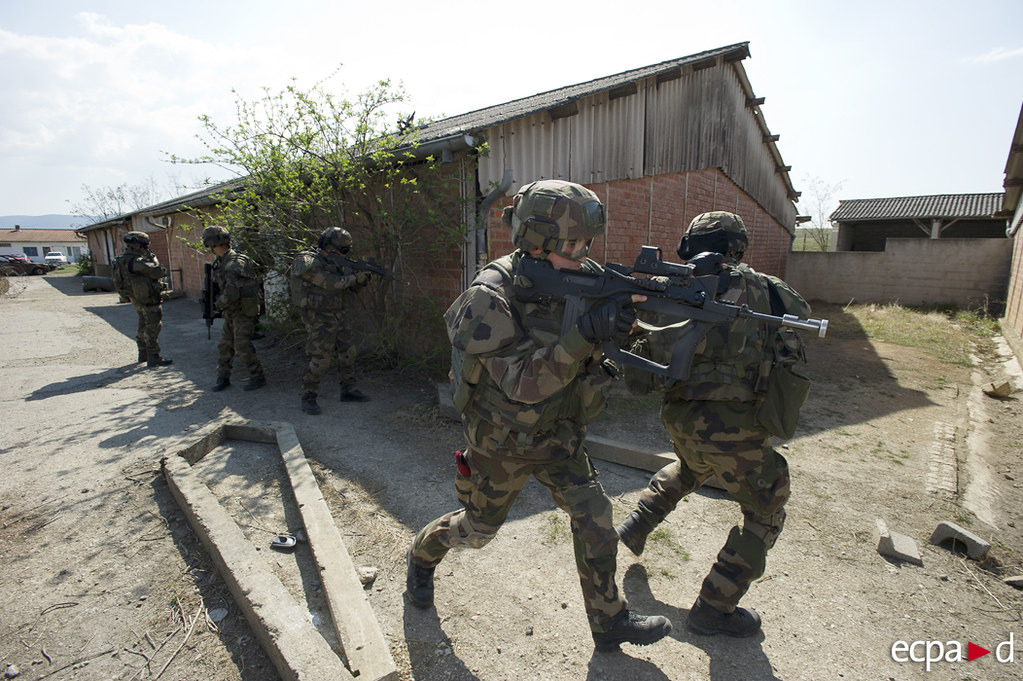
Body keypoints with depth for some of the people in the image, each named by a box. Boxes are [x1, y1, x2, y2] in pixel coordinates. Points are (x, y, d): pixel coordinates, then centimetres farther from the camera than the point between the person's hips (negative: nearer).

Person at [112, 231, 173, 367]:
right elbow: (160, 272, -23)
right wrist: (153, 258, -10)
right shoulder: (135, 261, -24)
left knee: (143, 326, 22)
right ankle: (153, 358, 1)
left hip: (136, 298, 10)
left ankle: (143, 354, 33)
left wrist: (147, 259, 6)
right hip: (149, 299, -10)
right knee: (153, 327, -3)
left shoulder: (121, 260, 7)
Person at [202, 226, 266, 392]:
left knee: (242, 347, -5)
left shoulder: (235, 263, -22)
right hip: (231, 312, 9)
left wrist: (219, 304, -13)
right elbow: (218, 285, 17)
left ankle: (258, 377, 8)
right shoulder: (221, 262, 8)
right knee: (225, 345, 12)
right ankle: (223, 377, 24)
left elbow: (231, 293, -29)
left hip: (244, 311, -9)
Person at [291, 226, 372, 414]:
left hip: (337, 316, 8)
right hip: (319, 320, -8)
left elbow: (353, 286, 13)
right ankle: (308, 398, 9)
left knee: (348, 353, 12)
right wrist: (355, 277, -12)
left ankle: (349, 390, 26)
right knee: (320, 361, -7)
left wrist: (361, 278, -8)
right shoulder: (308, 262, -15)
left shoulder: (334, 264, 11)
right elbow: (332, 283, -24)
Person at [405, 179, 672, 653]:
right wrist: (586, 332, -45)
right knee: (478, 528, 18)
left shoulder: (579, 278, -10)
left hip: (557, 434, 5)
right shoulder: (490, 297, -29)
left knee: (594, 520, 3)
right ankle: (422, 555, 50)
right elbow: (523, 383, -36)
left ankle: (609, 622, 27)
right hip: (502, 441, -4)